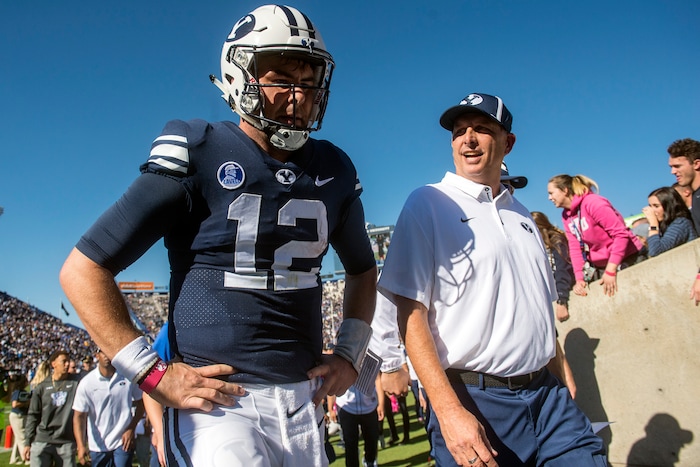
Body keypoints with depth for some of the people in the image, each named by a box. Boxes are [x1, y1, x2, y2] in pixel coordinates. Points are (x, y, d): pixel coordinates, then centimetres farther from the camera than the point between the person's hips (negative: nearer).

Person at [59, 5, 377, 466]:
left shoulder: (334, 170, 5)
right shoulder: (199, 156, -10)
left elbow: (362, 269, 20)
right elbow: (83, 269, -8)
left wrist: (350, 354, 10)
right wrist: (153, 373, -12)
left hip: (305, 400, 5)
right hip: (219, 401, -5)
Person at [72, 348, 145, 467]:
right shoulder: (86, 382, -9)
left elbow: (141, 402, 3)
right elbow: (79, 416, -8)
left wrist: (131, 428, -5)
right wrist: (81, 446, -18)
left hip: (123, 441, -1)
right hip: (97, 446, 1)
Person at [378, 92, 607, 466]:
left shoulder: (521, 215, 14)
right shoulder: (428, 203, -6)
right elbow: (410, 312, -14)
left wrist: (564, 377, 14)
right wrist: (448, 410, -20)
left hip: (548, 396, 6)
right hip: (472, 401, -5)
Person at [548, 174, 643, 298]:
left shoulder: (593, 203, -18)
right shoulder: (566, 215, 5)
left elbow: (621, 234, -21)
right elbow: (575, 247, 3)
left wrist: (611, 270, -25)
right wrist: (579, 278, -7)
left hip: (627, 260, -7)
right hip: (599, 266, 7)